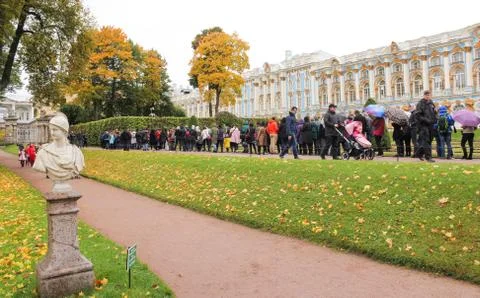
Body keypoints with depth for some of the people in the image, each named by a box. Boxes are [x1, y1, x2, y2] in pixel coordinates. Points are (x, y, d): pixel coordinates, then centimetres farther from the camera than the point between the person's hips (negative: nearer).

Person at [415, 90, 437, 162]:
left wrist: (434, 119, 9)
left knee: (429, 141, 11)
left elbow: (433, 113, 27)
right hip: (423, 125, -7)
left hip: (430, 125, 7)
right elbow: (417, 115, -14)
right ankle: (428, 157, -9)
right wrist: (425, 120, -21)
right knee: (426, 141, -10)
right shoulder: (420, 104, -7)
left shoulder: (431, 103, 14)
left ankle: (420, 154, 25)